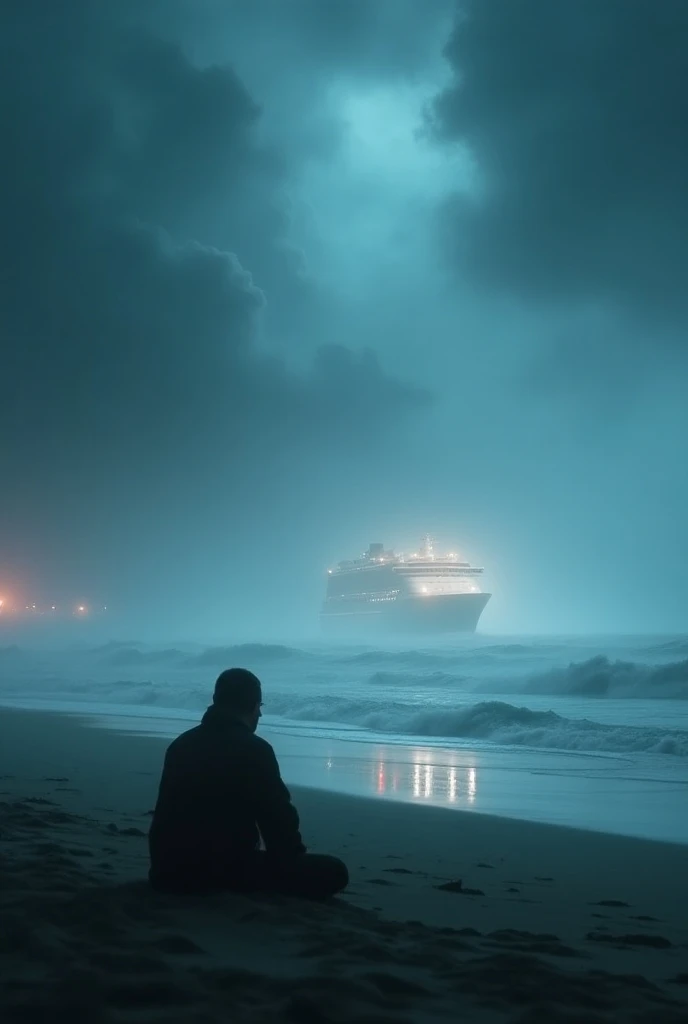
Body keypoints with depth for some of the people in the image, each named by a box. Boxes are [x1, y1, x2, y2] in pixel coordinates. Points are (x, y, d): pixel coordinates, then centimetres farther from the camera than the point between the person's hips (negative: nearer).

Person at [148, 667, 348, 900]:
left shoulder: (181, 743, 12)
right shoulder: (254, 750, -10)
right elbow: (278, 817, -8)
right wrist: (296, 859, 11)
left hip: (171, 869, 8)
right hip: (226, 867, -8)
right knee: (333, 872, -6)